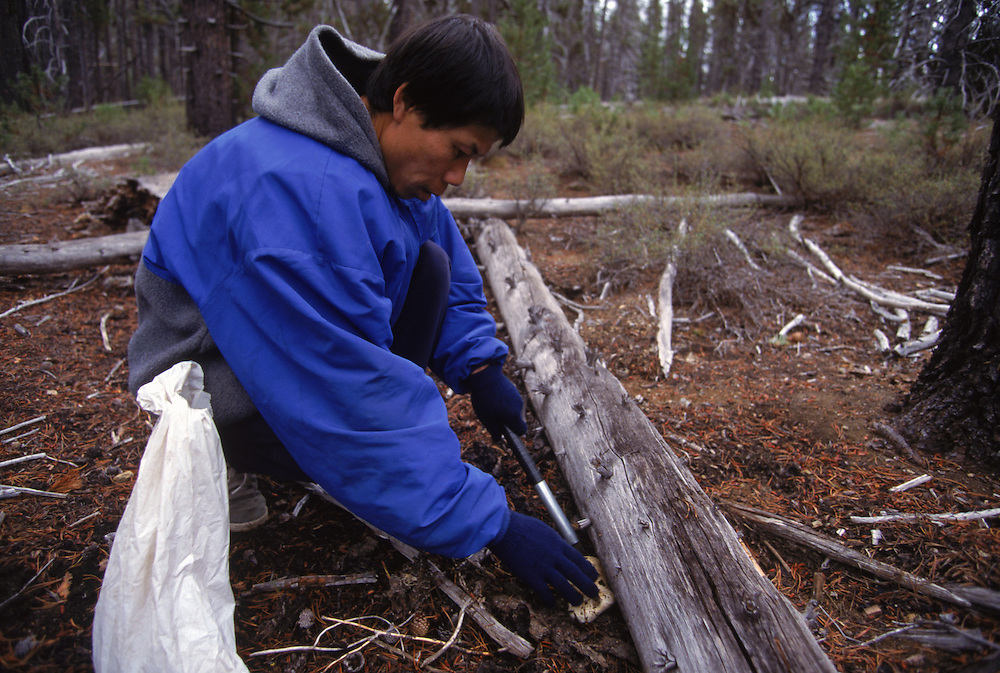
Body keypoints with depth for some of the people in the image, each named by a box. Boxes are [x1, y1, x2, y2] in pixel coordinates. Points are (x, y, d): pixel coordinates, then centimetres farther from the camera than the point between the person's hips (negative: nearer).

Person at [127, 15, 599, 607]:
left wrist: (480, 368, -6)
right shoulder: (297, 187, -35)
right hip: (207, 376, -8)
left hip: (298, 343, 8)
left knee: (429, 264, -5)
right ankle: (228, 461, 0)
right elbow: (357, 393, -37)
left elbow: (456, 270, 9)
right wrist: (491, 524, -32)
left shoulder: (385, 149, -6)